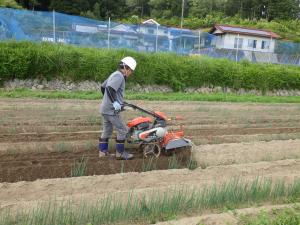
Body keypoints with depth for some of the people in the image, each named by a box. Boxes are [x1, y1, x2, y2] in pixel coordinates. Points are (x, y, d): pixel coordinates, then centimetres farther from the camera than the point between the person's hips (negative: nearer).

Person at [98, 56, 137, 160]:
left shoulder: (114, 74, 17)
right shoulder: (119, 76, -13)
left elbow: (102, 87, 26)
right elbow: (110, 88, -28)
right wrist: (114, 102, -28)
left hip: (105, 108, 10)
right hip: (112, 110, -10)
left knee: (106, 131, 18)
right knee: (122, 130, 0)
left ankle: (103, 151, 25)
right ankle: (120, 153, 8)